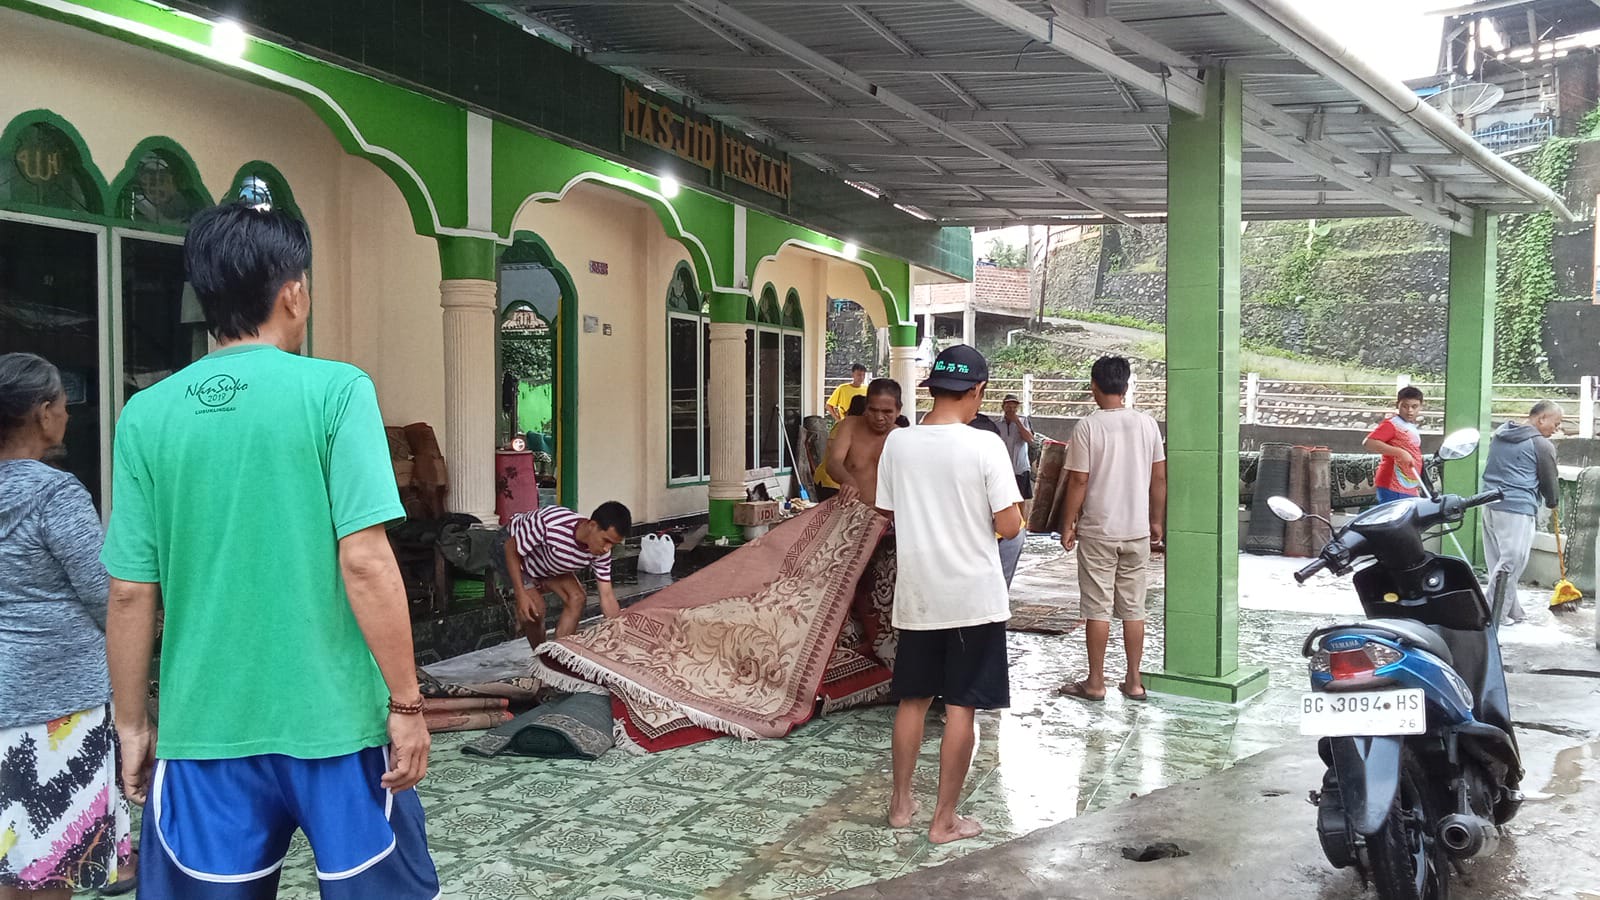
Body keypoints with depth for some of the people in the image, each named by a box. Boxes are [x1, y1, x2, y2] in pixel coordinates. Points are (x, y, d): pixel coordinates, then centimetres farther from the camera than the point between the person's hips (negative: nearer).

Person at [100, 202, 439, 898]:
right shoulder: (335, 390, -9)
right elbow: (365, 562, -14)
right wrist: (407, 703, -7)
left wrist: (131, 723, 13)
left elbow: (131, 593, 2)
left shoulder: (147, 414, 0)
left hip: (204, 729, 3)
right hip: (333, 717, -3)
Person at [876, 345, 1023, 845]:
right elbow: (1010, 526, -14)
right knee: (961, 707, 5)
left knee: (912, 700, 17)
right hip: (973, 596, -4)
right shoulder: (984, 446, -14)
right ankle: (945, 819, 11)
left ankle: (901, 803, 27)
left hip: (917, 594, 4)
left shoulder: (898, 443, -2)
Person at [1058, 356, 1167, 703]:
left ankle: (1095, 683, 11)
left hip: (1097, 531, -4)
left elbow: (1078, 481, -11)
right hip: (1137, 531, 4)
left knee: (1097, 609, 4)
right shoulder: (1147, 424, 1)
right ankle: (1133, 681, 17)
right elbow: (1159, 478, 5)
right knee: (1133, 609, 11)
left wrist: (1068, 525, -2)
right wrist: (1157, 521, 16)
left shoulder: (1088, 427, -11)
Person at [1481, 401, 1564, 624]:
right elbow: (1549, 480, 5)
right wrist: (1553, 502, 22)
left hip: (1490, 505, 8)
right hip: (1518, 509, -8)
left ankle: (1513, 612, 20)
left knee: (1498, 561, 11)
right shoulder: (1542, 444, -6)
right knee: (1510, 564, -4)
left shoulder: (1500, 434, 15)